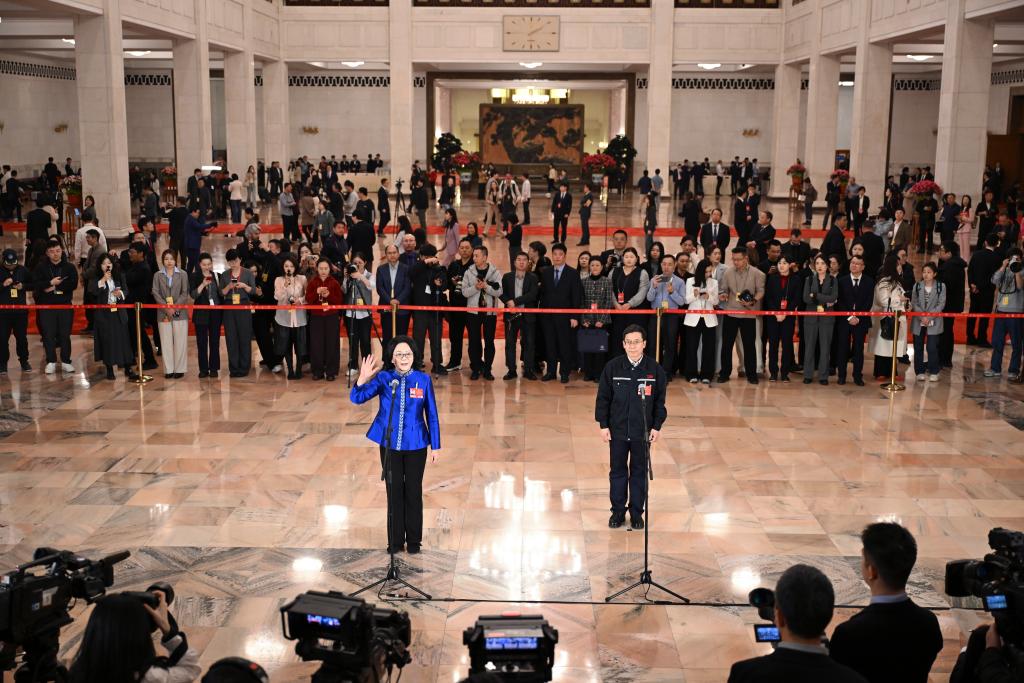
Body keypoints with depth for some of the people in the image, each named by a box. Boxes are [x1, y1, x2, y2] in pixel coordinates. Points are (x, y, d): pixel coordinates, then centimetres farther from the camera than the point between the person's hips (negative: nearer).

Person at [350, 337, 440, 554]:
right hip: (390, 445, 0)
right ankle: (395, 541, 23)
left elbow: (431, 415, -1)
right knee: (394, 492, 10)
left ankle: (414, 540, 25)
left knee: (413, 491, 10)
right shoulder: (384, 378, -7)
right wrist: (363, 380, -36)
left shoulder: (423, 380, -7)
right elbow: (357, 398, -16)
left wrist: (435, 446, 0)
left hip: (416, 446, 0)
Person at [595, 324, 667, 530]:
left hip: (643, 432, 0)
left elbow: (660, 401, 2)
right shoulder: (612, 367, -6)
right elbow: (603, 397, 0)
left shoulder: (655, 369, -5)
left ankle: (637, 513, 23)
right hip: (617, 430, 0)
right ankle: (618, 511, 23)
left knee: (639, 472, 10)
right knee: (618, 471, 10)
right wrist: (603, 425, -3)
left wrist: (657, 427, -1)